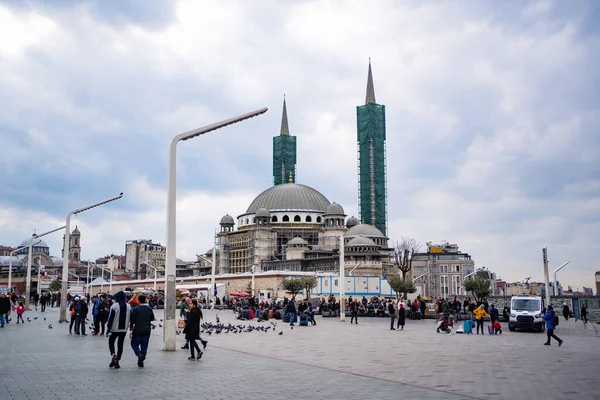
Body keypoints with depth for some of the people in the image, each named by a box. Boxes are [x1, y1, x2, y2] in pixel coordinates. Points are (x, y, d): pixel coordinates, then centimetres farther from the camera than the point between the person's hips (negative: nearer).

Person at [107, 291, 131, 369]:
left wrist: (108, 329, -6)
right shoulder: (128, 306, 2)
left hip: (115, 328, -4)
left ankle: (113, 355, -7)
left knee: (111, 342, 16)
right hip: (124, 329, 4)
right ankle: (117, 361, 11)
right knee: (120, 344, 10)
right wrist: (129, 327, 19)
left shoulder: (114, 306, -14)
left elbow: (110, 319, -12)